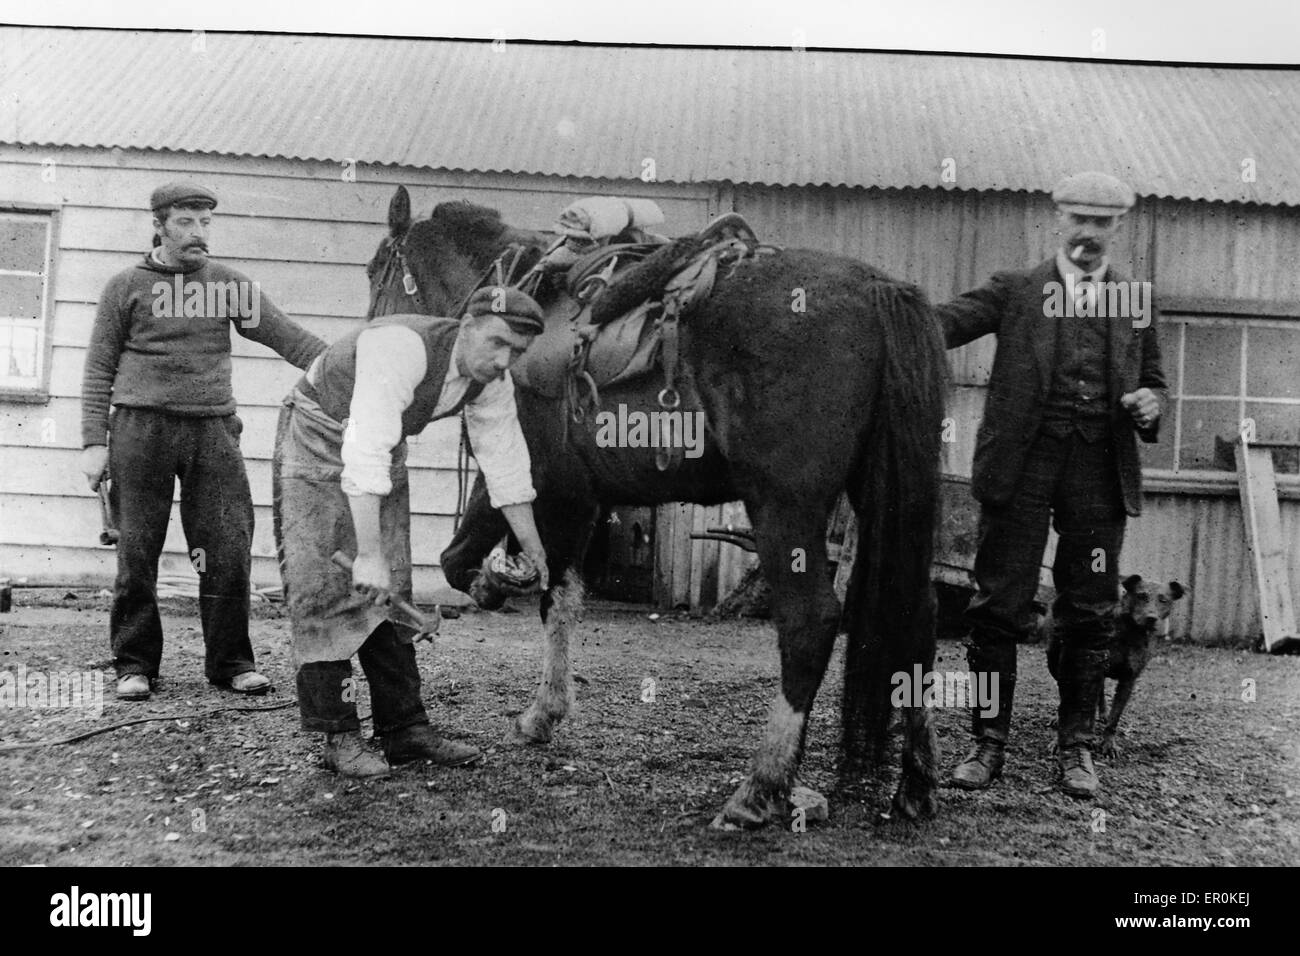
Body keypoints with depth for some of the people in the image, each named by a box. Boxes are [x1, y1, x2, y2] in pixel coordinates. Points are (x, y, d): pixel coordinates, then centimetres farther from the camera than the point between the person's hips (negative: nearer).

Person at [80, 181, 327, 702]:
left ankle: (230, 662, 8)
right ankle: (135, 665, 13)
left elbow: (286, 336, 5)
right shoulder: (127, 286, 7)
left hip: (213, 429, 2)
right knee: (137, 552, 1)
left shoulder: (229, 284, 11)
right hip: (142, 427, -1)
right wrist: (94, 441, -1)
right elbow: (99, 368, 7)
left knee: (229, 551, -3)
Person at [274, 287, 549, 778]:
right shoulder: (403, 347, -35)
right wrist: (369, 553, -44)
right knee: (326, 589, -11)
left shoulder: (493, 384, -11)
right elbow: (364, 453, -41)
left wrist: (535, 554, 3)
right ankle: (339, 737, -5)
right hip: (319, 438, -7)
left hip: (383, 455, 7)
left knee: (390, 594, 5)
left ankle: (405, 729, 10)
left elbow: (506, 465, 0)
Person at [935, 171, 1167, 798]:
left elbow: (1153, 381, 22)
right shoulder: (1014, 292, 7)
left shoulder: (1138, 301, 15)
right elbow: (947, 322, -8)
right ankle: (989, 742, 13)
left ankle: (1076, 746, 20)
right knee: (997, 607, 1)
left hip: (1101, 475, 2)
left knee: (1089, 616, 6)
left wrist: (1150, 404, -2)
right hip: (1021, 466, -2)